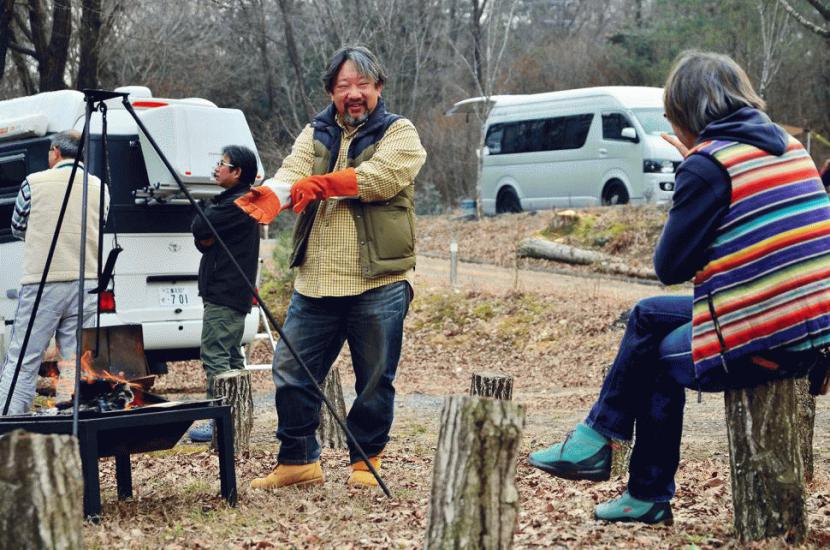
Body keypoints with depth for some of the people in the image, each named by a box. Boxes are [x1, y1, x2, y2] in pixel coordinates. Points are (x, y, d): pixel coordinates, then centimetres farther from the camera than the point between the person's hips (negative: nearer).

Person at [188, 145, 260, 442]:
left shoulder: (236, 205, -15)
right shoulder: (232, 202, 19)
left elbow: (198, 228, -16)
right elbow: (201, 236, 18)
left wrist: (207, 210, 2)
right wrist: (205, 239, -4)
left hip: (223, 296, -11)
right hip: (235, 294, 11)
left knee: (215, 355, -11)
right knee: (231, 356, 13)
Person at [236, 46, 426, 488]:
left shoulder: (399, 134, 2)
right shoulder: (315, 134, 14)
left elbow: (380, 178, -18)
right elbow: (293, 172, -6)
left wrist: (321, 184, -23)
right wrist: (269, 196, -29)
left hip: (377, 284, -4)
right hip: (315, 282, 4)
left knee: (375, 380, 4)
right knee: (290, 371, 5)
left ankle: (365, 460, 21)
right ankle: (297, 461, 18)